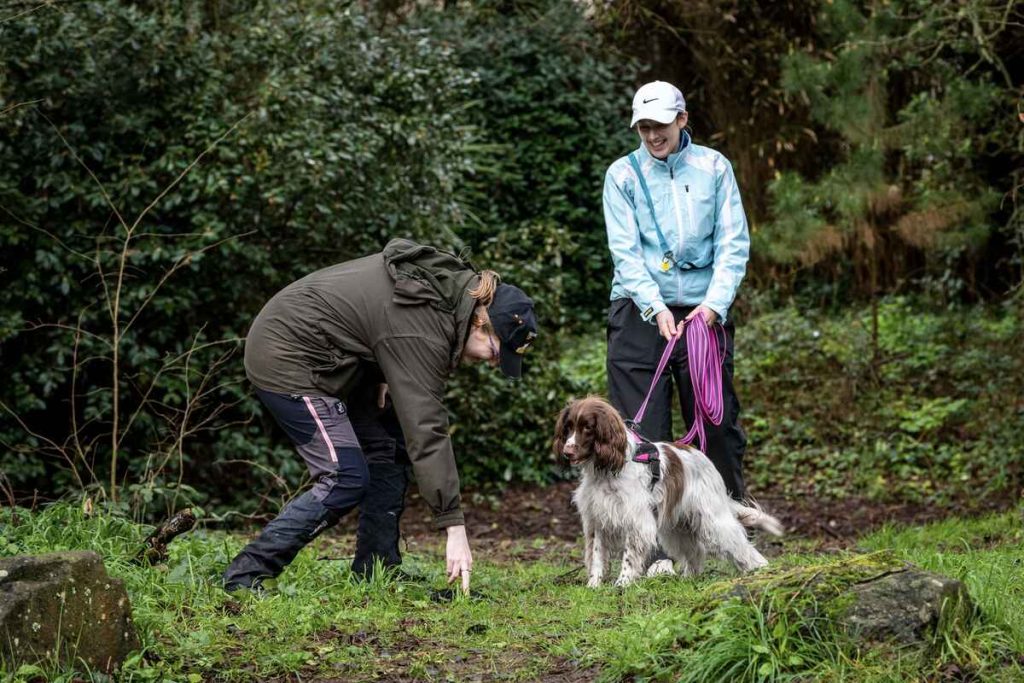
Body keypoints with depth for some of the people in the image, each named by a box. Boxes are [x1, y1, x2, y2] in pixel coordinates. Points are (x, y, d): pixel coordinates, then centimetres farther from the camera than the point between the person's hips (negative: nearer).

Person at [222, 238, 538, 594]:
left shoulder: (454, 281, 0)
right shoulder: (422, 332, -27)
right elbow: (426, 430, -30)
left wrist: (383, 375, 1)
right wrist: (455, 529, -30)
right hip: (285, 357, -10)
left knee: (388, 445, 9)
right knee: (346, 479, -14)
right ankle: (244, 578, -10)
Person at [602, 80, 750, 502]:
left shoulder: (713, 167, 6)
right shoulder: (623, 174, 4)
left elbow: (733, 243, 1)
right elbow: (625, 251, -4)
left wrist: (715, 303, -13)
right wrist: (657, 308, -17)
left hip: (703, 313, 1)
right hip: (639, 313, 0)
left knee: (718, 423, 3)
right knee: (641, 434, -1)